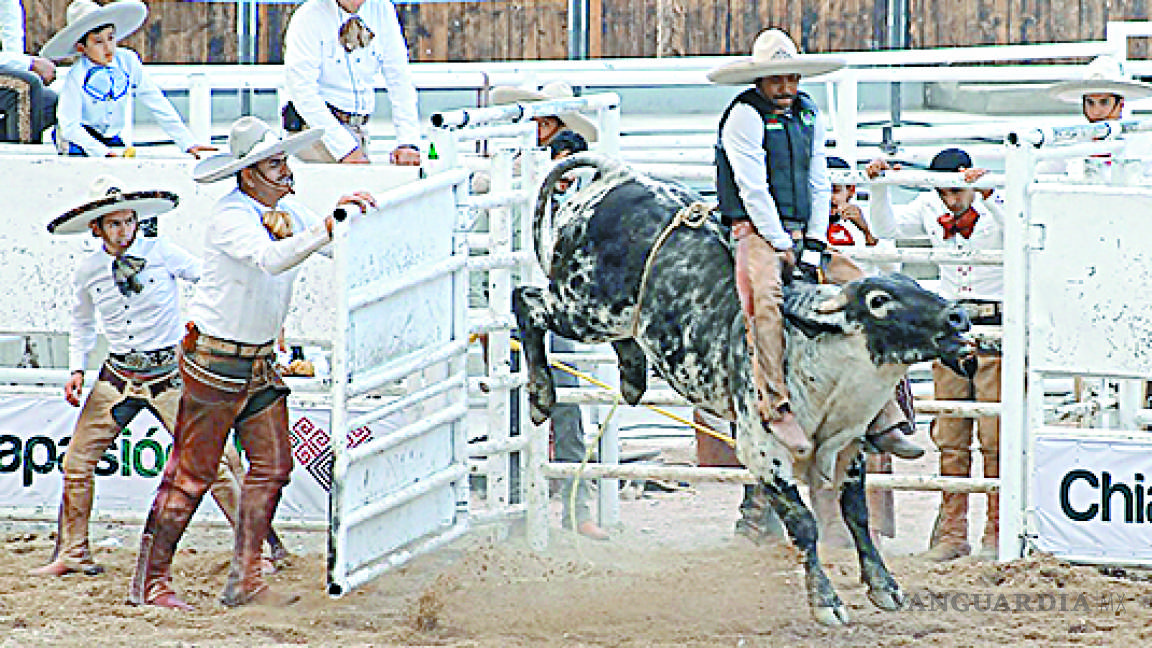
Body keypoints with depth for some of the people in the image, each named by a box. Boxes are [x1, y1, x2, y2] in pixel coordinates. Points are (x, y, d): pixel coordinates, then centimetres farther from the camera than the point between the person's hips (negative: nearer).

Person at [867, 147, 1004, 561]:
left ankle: (997, 532, 1)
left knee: (996, 434, -5)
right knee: (950, 436, 4)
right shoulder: (931, 208, 6)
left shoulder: (996, 204, -7)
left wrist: (986, 193, -35)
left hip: (995, 323, -4)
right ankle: (952, 532, 9)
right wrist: (878, 187, -12)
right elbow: (886, 228, 2)